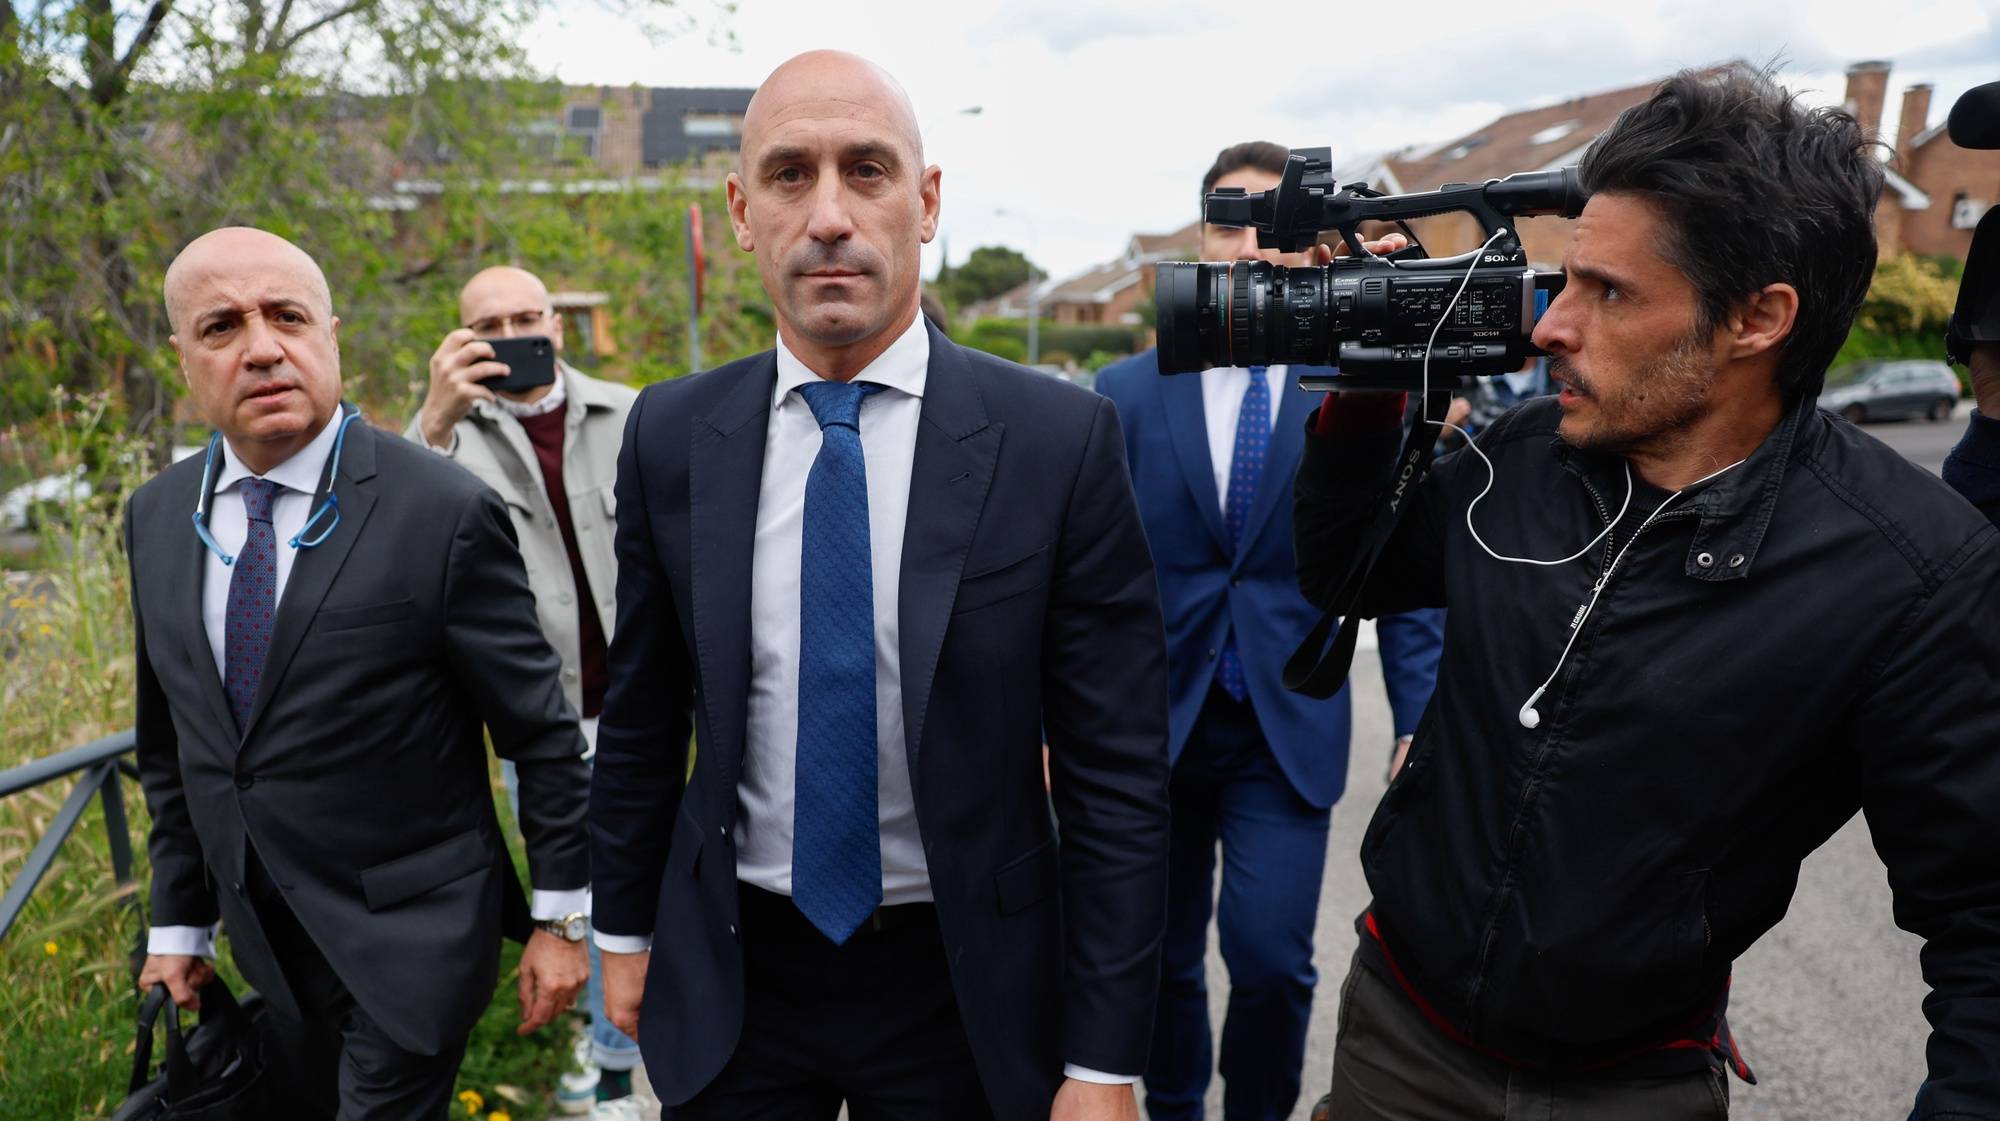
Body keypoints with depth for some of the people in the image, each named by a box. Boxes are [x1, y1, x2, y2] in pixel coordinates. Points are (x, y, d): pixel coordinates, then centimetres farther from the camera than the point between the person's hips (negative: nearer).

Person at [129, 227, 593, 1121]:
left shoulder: (444, 512, -18)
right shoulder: (156, 519, 1)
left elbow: (541, 733, -12)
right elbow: (172, 740, 10)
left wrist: (560, 916, -7)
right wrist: (179, 923, 12)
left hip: (415, 939, -6)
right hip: (269, 943, 6)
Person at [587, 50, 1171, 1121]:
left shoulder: (1062, 438, -14)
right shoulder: (671, 436, -5)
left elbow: (1116, 769, -12)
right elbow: (641, 717, 6)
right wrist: (623, 929, 12)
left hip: (964, 986, -2)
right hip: (732, 976, 2)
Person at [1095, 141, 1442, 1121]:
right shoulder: (1126, 394, 1)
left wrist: (1419, 723, -7)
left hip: (1289, 725, -1)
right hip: (1154, 719, 1)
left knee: (1271, 956, -9)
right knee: (1163, 961, 12)